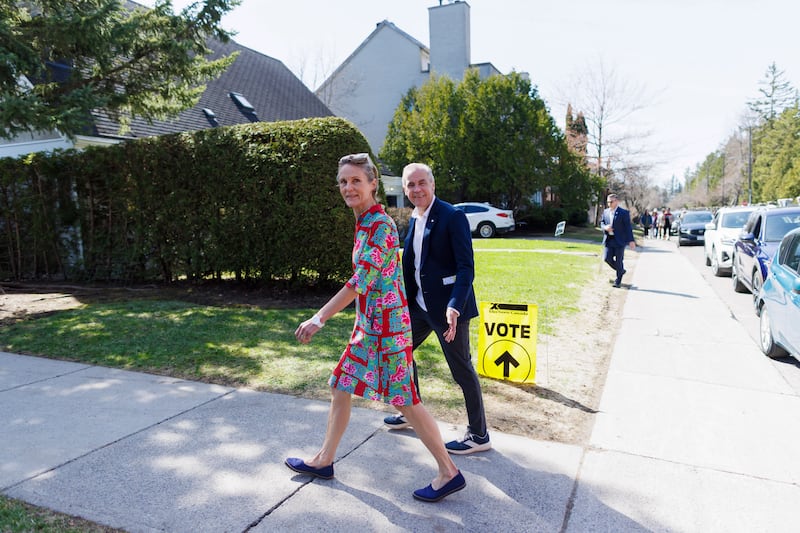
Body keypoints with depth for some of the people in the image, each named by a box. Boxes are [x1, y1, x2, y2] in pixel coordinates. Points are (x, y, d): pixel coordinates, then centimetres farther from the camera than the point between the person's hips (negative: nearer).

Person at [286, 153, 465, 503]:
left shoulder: (380, 225, -19)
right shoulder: (365, 223, 9)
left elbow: (361, 281, -25)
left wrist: (318, 319, -24)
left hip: (386, 323, -9)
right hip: (368, 323, 9)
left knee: (404, 399, -1)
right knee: (341, 386, 16)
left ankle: (449, 473, 14)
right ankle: (324, 460, 33)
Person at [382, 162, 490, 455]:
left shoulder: (452, 217, -15)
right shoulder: (413, 219, 9)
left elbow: (466, 267, -19)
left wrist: (455, 307, -30)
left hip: (448, 306, -9)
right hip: (419, 304, 9)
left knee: (462, 369, 0)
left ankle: (479, 435, 18)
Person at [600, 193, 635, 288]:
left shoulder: (624, 213, -7)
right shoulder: (605, 212, 9)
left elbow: (628, 227, -8)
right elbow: (602, 222, 17)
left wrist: (631, 240, -13)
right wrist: (605, 227, -8)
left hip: (619, 241, -5)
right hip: (609, 240, 5)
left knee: (618, 261, 1)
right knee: (607, 258, -1)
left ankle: (618, 280, 16)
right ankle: (621, 271, 25)